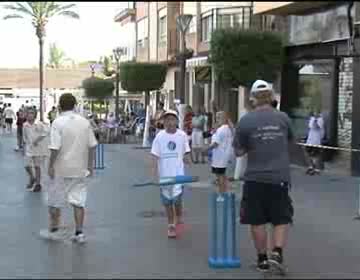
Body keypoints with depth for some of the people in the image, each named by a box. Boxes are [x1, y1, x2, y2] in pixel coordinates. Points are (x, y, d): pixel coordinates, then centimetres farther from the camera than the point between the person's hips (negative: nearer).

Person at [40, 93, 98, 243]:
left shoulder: (58, 122, -12)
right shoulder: (85, 122, 1)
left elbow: (55, 148, -16)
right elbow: (92, 146, 3)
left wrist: (51, 166, -6)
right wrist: (90, 165, 13)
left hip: (61, 169, -3)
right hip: (80, 169, 4)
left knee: (55, 201, 13)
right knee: (78, 201, 8)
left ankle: (54, 229, 24)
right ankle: (79, 233, 7)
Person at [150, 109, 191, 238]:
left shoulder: (182, 135, 1)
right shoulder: (159, 136, -3)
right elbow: (154, 155, -4)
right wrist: (154, 171, -11)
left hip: (178, 173, -1)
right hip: (164, 173, 1)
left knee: (177, 198, -13)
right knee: (167, 201, 9)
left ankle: (179, 217, 15)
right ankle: (171, 225, 24)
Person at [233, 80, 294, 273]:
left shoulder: (245, 121, -6)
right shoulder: (283, 118, 0)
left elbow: (238, 152, -1)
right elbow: (290, 141, 16)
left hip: (255, 179, -1)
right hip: (279, 177, 1)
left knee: (257, 221, 10)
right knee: (282, 219, 12)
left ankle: (262, 259, 16)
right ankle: (277, 252, -4)